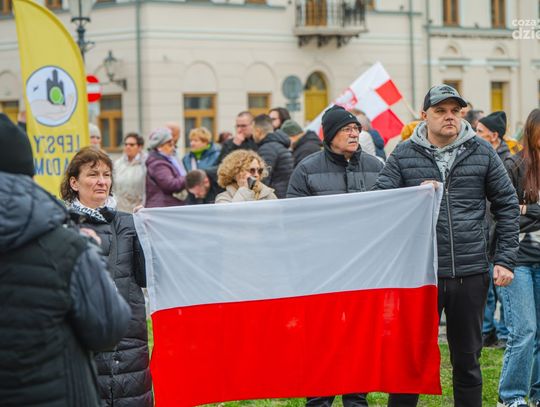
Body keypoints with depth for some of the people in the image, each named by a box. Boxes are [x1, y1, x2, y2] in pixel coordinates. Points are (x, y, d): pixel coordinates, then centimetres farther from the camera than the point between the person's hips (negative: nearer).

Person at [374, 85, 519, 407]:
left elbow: (507, 205, 8)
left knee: (467, 359, 12)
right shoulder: (403, 155, 2)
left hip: (471, 273, 1)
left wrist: (505, 259, 3)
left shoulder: (482, 152, 5)